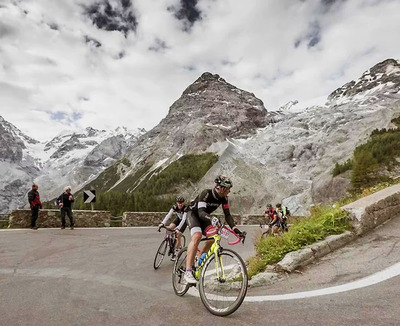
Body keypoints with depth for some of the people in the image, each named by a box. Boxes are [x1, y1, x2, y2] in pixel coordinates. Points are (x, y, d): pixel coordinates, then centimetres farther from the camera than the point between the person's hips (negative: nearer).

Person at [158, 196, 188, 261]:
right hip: (178, 219, 4)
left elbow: (183, 219, -41)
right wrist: (162, 223, -48)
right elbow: (168, 215, -33)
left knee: (178, 235, -16)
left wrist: (178, 228, -54)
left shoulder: (185, 208, -34)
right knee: (170, 228, -20)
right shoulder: (174, 207, -23)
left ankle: (175, 252, 2)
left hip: (184, 221, -4)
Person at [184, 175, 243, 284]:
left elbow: (227, 215, -11)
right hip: (193, 213, -7)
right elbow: (201, 212, -41)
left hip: (204, 217, 7)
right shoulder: (206, 194, -31)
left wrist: (234, 228, -26)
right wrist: (212, 218, -60)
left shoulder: (224, 198, -12)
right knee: (197, 235, -30)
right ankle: (188, 272, -32)